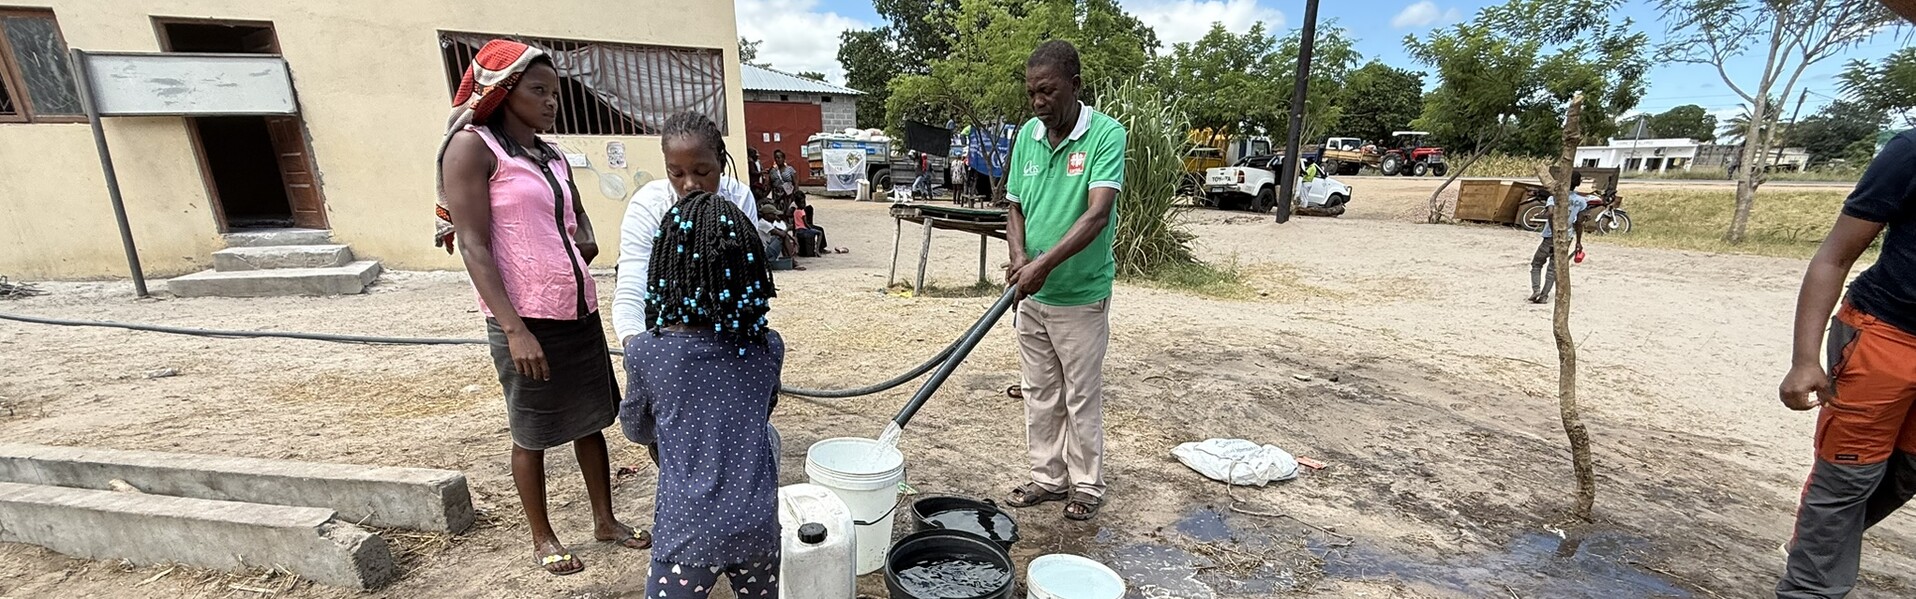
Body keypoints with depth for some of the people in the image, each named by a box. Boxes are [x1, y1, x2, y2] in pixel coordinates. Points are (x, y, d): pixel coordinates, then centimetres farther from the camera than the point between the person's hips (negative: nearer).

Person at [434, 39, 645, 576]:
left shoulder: (553, 156, 12)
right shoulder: (473, 147, -8)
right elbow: (472, 245, -14)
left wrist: (585, 248, 0)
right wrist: (515, 328, -20)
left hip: (579, 313, 6)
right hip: (527, 320, -6)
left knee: (590, 420, 14)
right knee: (532, 434, 8)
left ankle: (605, 520, 29)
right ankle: (543, 538, 26)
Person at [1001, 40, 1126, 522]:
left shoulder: (1106, 134, -14)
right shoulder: (1027, 136, 3)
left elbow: (1098, 214, -24)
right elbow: (1016, 208, 6)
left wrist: (1045, 263, -33)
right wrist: (1019, 258, -13)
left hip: (1081, 296, -5)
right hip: (1032, 295, 5)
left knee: (1081, 396, 9)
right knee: (1040, 393, 15)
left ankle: (1087, 485, 27)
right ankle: (1048, 477, 31)